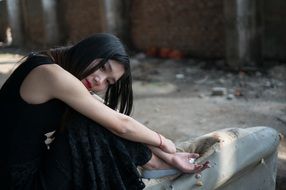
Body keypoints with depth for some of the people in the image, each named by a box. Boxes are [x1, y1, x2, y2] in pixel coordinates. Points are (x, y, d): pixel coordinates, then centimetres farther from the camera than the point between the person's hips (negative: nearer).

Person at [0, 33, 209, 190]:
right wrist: (162, 142, -2)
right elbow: (120, 125, -19)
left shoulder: (67, 85, 5)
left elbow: (117, 123, 4)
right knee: (97, 130, -16)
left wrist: (168, 159, 4)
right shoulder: (51, 73, -24)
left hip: (37, 169, 9)